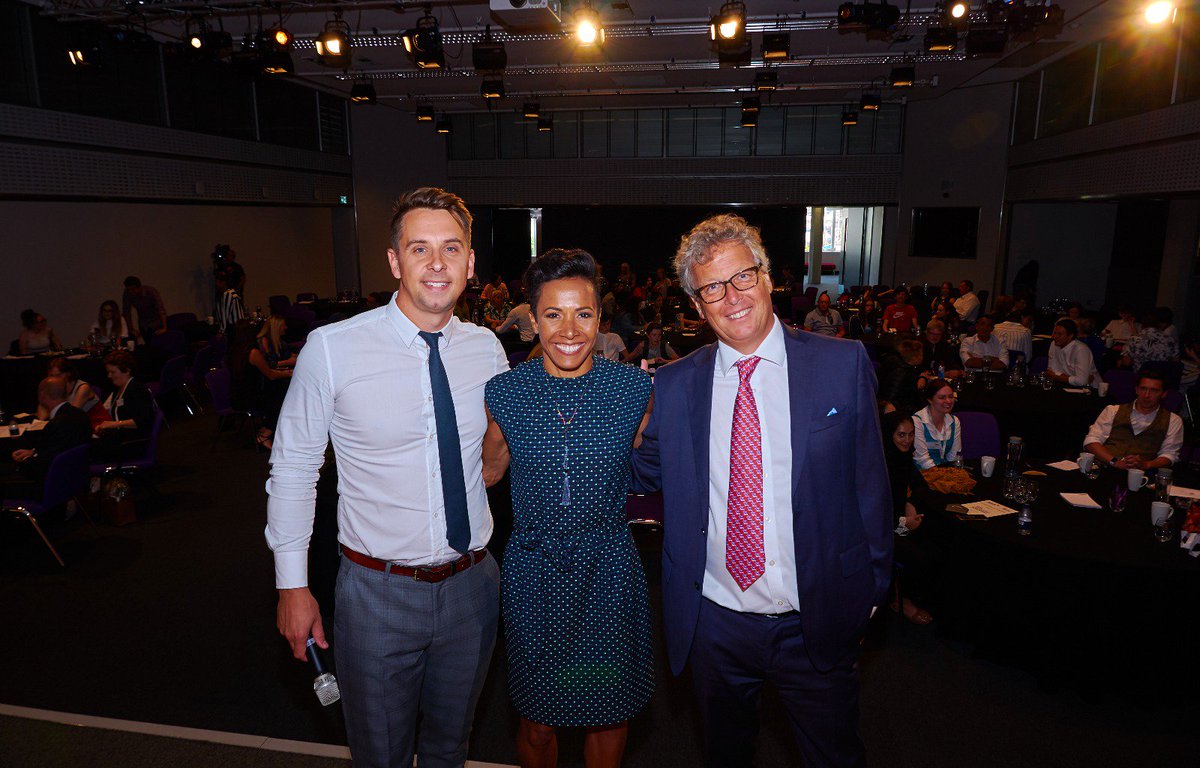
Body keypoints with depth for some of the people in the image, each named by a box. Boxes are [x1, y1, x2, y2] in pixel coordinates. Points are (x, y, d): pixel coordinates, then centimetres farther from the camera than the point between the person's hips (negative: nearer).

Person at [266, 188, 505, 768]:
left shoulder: (487, 349, -4)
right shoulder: (332, 349, -14)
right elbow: (291, 468, -5)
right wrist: (292, 585, -3)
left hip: (472, 585, 3)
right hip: (379, 591, -3)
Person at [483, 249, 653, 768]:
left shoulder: (633, 388, -7)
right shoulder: (504, 393, -8)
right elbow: (487, 472, 8)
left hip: (609, 569, 1)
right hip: (533, 572, 0)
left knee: (610, 716, 18)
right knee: (538, 722, 16)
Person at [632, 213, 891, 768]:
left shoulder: (843, 363, -7)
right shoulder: (673, 384, -2)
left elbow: (869, 480, -2)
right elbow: (649, 473, 5)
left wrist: (873, 586, 1)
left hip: (816, 624, -1)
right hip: (713, 622, 2)